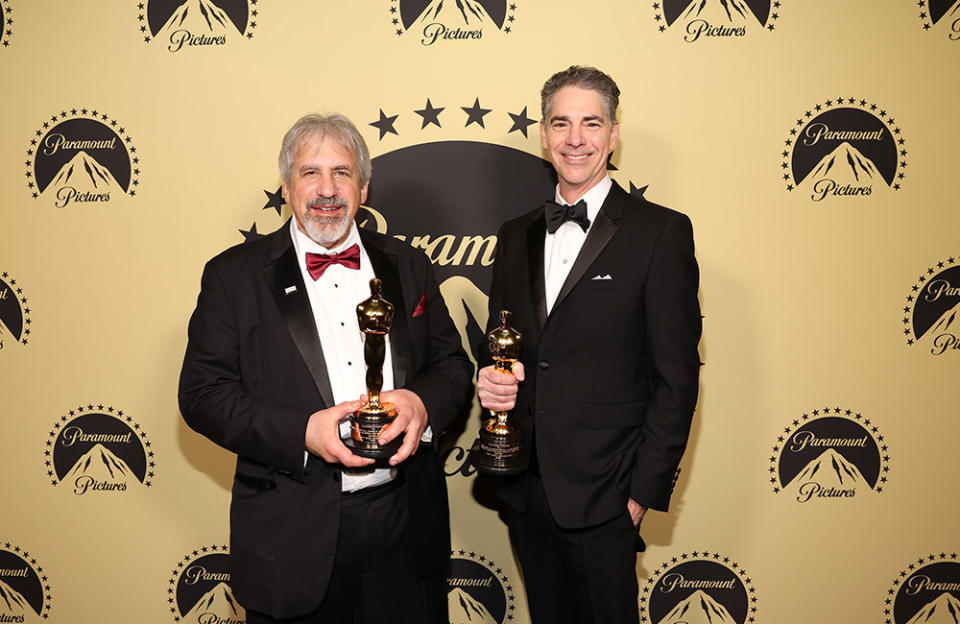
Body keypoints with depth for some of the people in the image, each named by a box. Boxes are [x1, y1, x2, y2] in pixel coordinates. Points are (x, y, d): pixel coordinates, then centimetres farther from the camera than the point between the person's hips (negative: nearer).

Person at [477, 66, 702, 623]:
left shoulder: (661, 232, -7)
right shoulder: (517, 235, 9)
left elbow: (677, 376, -8)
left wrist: (647, 489, -10)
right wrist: (491, 379, -6)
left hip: (602, 495, -5)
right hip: (524, 490, 5)